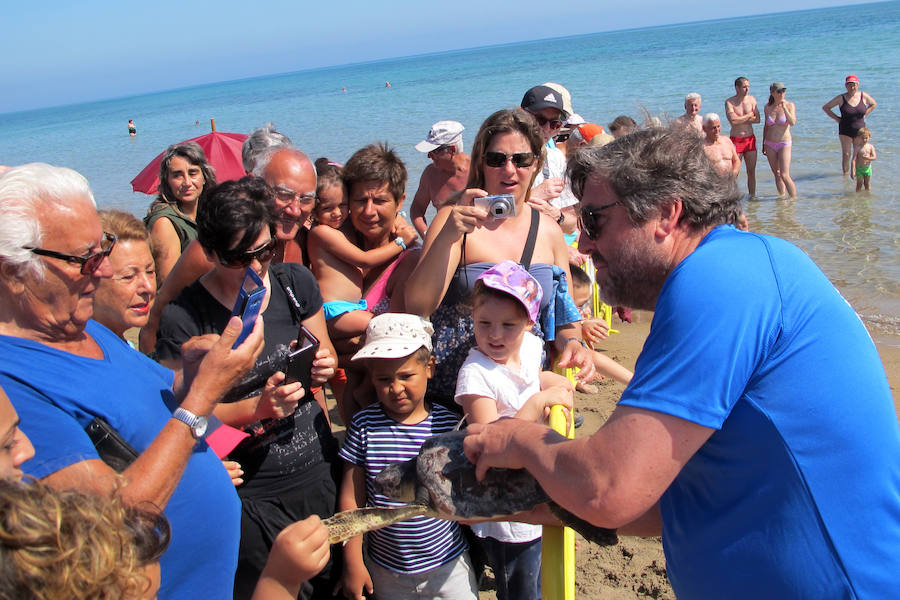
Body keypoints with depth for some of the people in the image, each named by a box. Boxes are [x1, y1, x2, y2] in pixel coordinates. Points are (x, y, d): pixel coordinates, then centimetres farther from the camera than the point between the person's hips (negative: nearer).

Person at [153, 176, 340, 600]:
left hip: (319, 473, 5)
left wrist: (324, 367, -9)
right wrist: (259, 408, -24)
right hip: (249, 491, -4)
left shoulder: (296, 283, 0)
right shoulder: (182, 317, -15)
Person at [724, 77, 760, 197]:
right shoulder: (729, 102, -6)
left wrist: (740, 119, -11)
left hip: (750, 139, 4)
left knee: (751, 171, 7)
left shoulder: (752, 99, 7)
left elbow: (757, 119, -3)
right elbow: (733, 120, -21)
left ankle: (752, 196, 15)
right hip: (735, 140, -4)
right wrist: (749, 115, -8)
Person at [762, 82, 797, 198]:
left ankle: (794, 199, -3)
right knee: (777, 175, 9)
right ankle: (781, 196, 20)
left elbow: (792, 122, -19)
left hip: (784, 143, -4)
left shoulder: (790, 105, -4)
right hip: (770, 144, 4)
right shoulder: (767, 107, 5)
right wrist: (763, 144, 17)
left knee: (784, 175, -13)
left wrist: (784, 107, -24)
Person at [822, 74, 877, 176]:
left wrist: (864, 115, 6)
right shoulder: (841, 98, -7)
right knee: (846, 154, -3)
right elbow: (825, 107, 0)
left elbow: (874, 104, 19)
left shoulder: (864, 96, -1)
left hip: (860, 130, 2)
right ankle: (845, 174, 7)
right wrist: (836, 118, -5)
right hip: (845, 131, -2)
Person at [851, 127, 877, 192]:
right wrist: (852, 171, -20)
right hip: (859, 168, -2)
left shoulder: (871, 147, -3)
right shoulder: (857, 147, -11)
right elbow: (854, 160, -14)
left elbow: (874, 157, -8)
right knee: (859, 184, 3)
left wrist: (867, 158, -30)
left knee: (867, 183, 13)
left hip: (868, 168, 2)